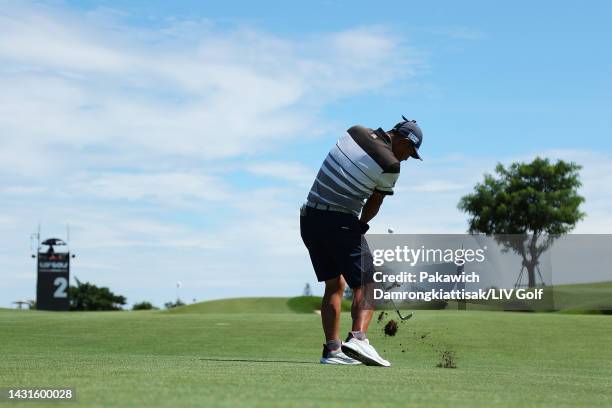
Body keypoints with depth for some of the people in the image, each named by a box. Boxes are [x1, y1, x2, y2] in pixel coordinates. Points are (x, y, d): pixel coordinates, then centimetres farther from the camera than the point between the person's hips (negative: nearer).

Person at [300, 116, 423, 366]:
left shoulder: (355, 131, 7)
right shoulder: (390, 165, -9)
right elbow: (374, 205, 4)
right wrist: (361, 225, 23)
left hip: (309, 218, 7)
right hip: (340, 223, -7)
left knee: (334, 285, 15)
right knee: (366, 285, -1)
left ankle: (332, 350, 8)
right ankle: (358, 338, -24)